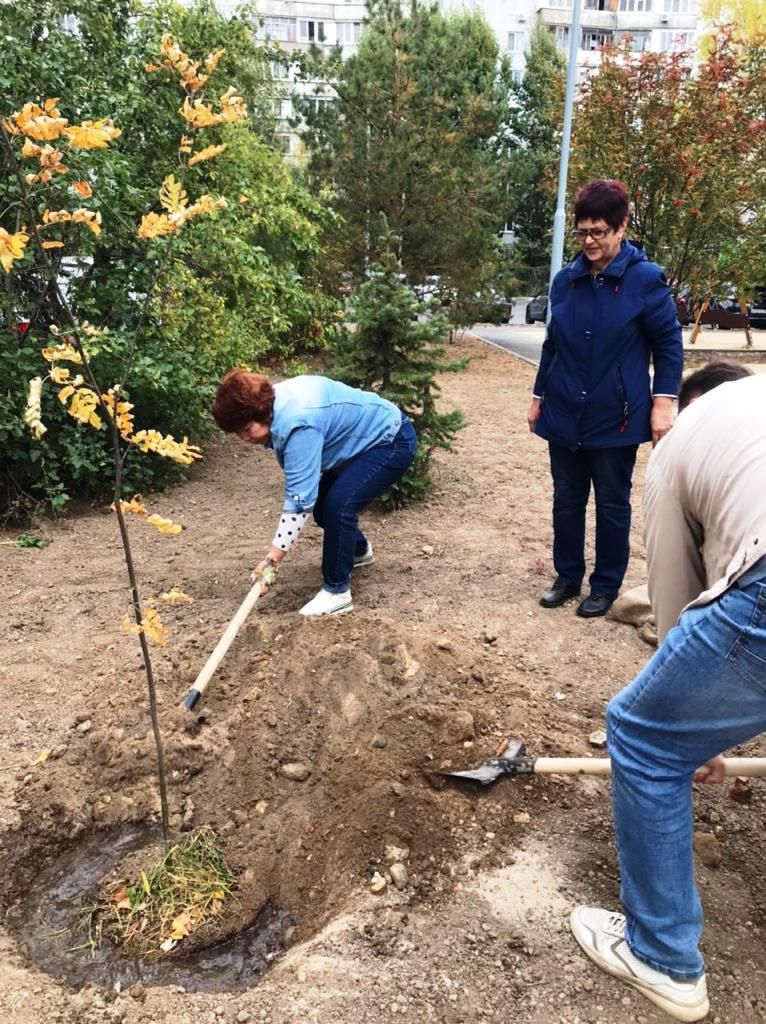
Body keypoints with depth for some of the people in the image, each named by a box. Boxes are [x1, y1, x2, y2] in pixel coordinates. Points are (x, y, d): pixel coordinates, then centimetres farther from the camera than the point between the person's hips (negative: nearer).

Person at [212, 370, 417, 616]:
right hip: (364, 439, 10)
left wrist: (271, 560, -34)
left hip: (392, 440, -10)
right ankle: (359, 551, 39)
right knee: (323, 505, 10)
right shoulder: (276, 401, -7)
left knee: (338, 504, -26)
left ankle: (337, 592, -11)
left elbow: (299, 498, -36)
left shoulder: (298, 425, -35)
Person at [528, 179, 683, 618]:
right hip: (564, 415, 4)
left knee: (612, 505, 8)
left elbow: (669, 344, -4)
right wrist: (539, 397, 15)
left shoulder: (646, 279, -8)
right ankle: (568, 576, 28)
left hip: (617, 418, -4)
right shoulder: (566, 280, 5)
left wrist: (663, 403, -12)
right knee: (567, 501, 12)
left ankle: (606, 586, 23)